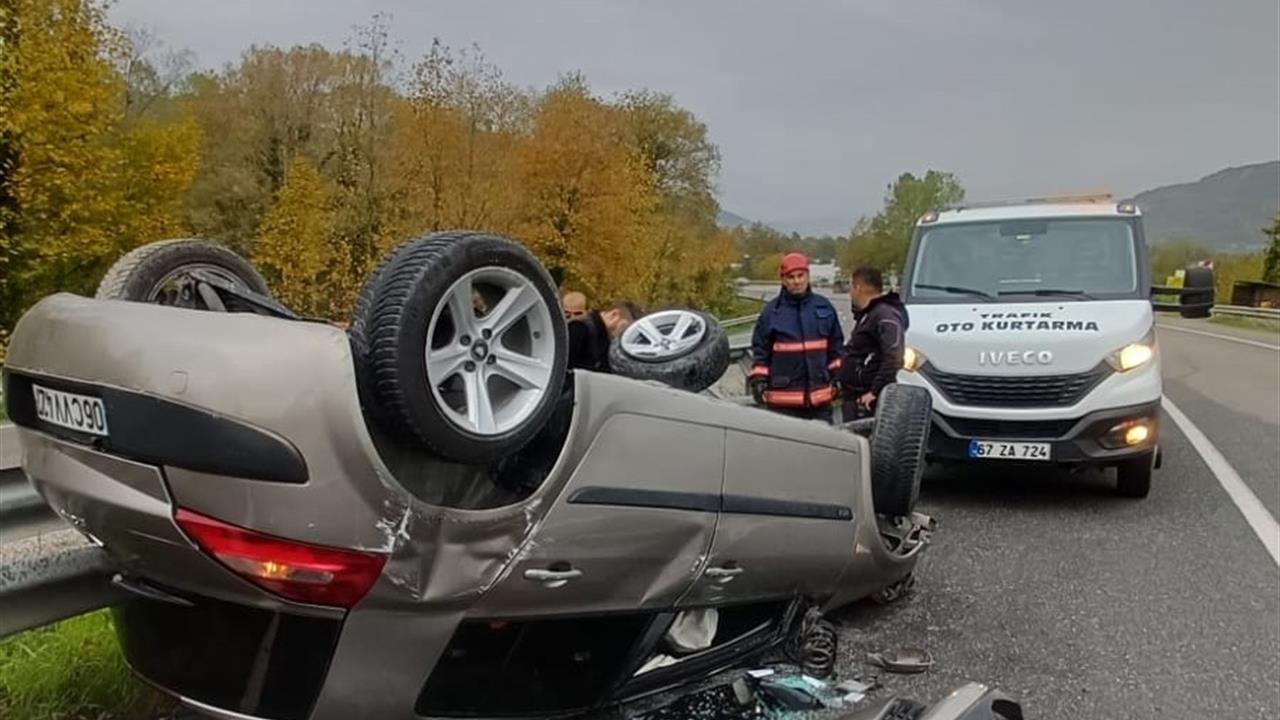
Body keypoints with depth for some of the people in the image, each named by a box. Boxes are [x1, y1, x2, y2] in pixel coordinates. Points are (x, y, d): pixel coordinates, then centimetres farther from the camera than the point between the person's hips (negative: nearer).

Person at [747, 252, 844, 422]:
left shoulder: (824, 307, 7)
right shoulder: (772, 311, 0)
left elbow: (836, 346, 14)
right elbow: (760, 349, 3)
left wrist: (837, 377, 11)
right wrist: (758, 379, -3)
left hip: (820, 396, 3)